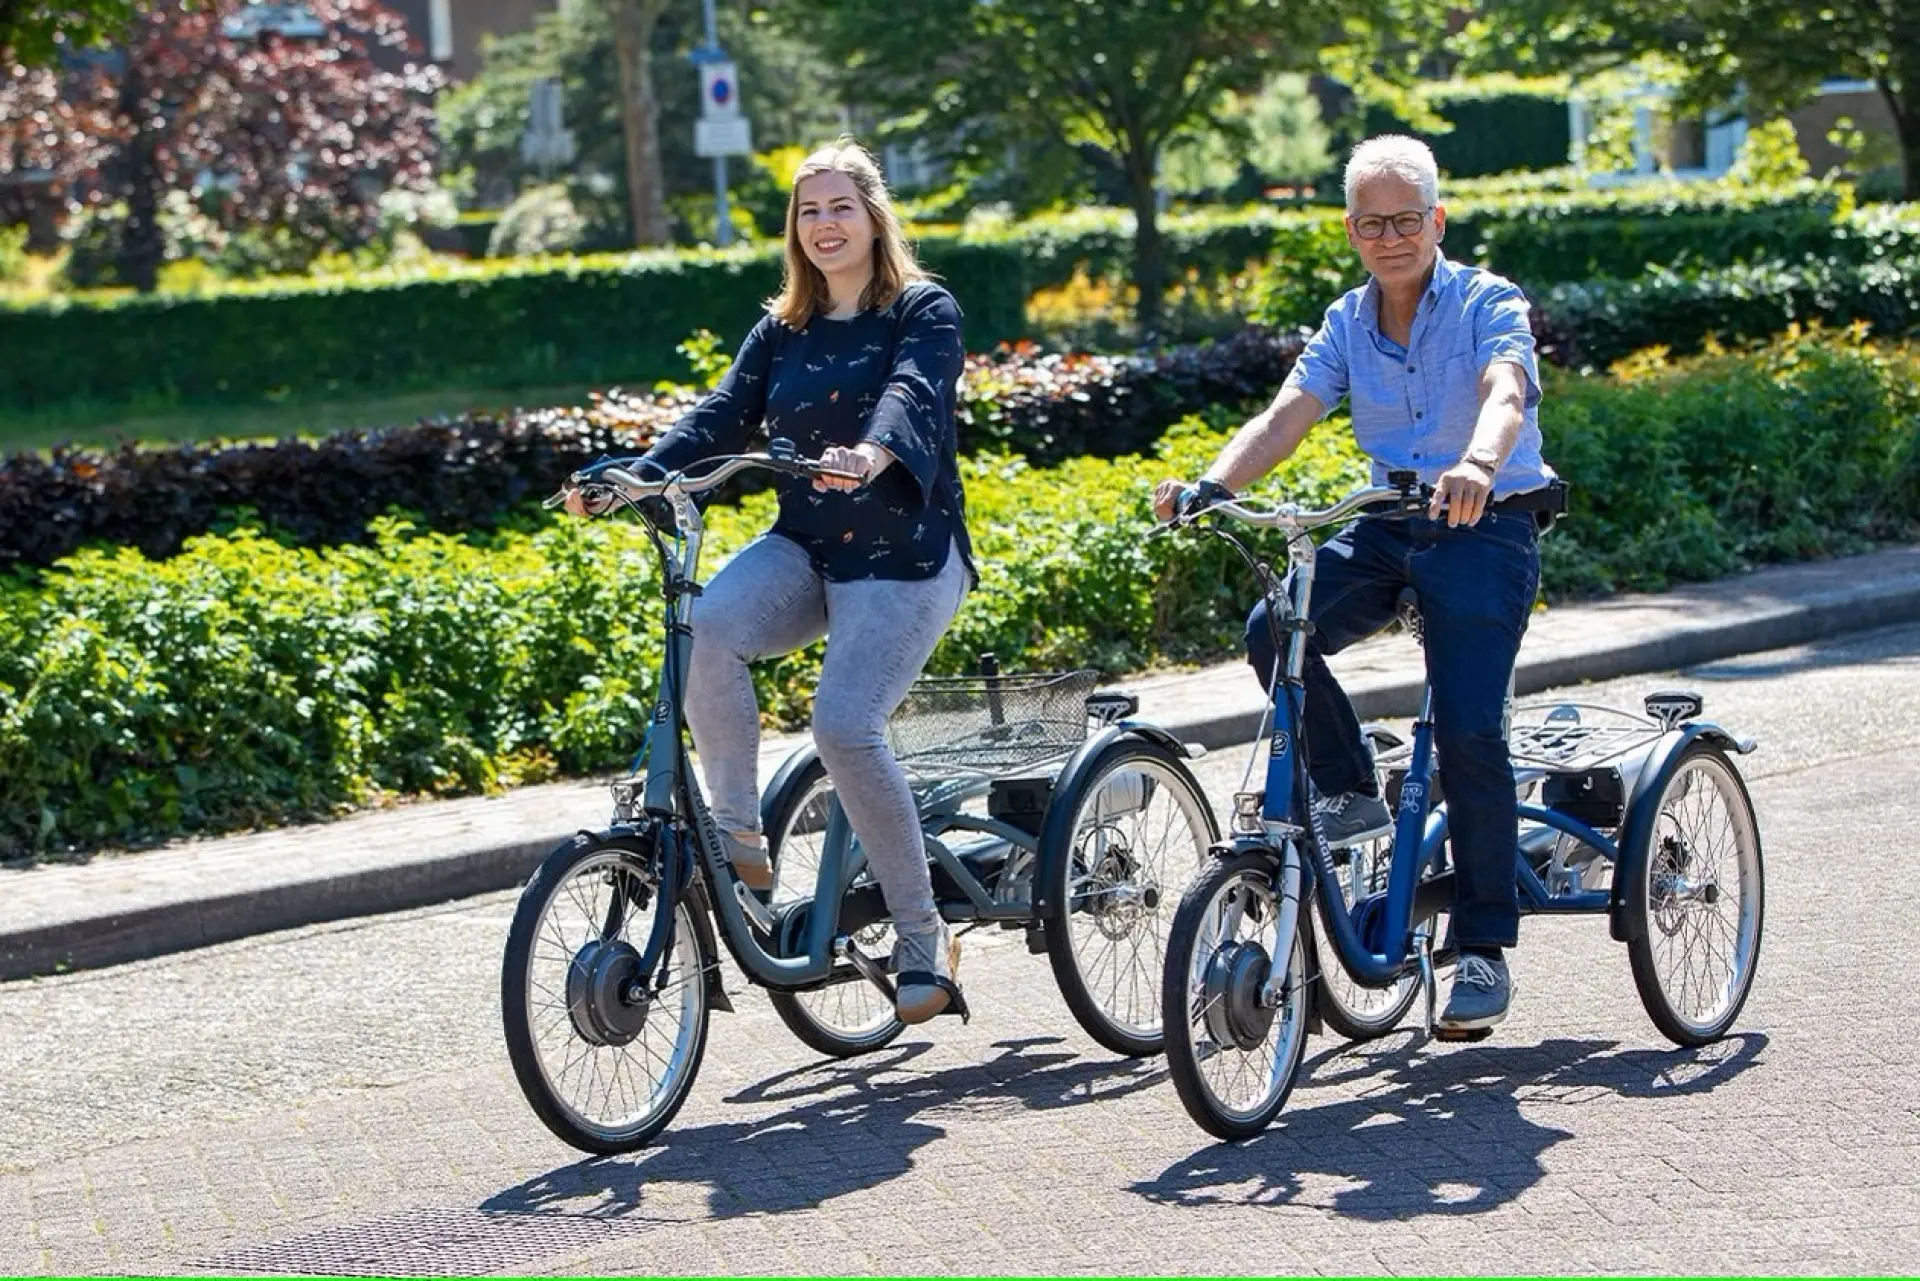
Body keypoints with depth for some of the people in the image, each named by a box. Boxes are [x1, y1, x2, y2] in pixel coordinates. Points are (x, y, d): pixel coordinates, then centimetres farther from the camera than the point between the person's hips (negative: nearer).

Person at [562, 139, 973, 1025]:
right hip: (804, 547, 5)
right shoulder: (781, 330, 13)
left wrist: (874, 454, -44)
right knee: (707, 628, -28)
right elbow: (723, 417, 2)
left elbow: (912, 394, -21)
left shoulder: (924, 312, -1)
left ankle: (922, 936, -7)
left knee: (846, 725, -22)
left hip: (903, 553, -5)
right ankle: (737, 836, -17)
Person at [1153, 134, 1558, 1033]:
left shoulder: (1488, 306, -8)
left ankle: (1484, 949, -4)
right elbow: (1284, 418, -6)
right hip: (1388, 527, 5)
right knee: (1274, 631, -22)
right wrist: (1209, 488, -25)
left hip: (1486, 529, -5)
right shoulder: (1347, 325, 7)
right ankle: (1350, 794, 0)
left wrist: (1477, 465, -51)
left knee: (1468, 730, -15)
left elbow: (1504, 396, -28)